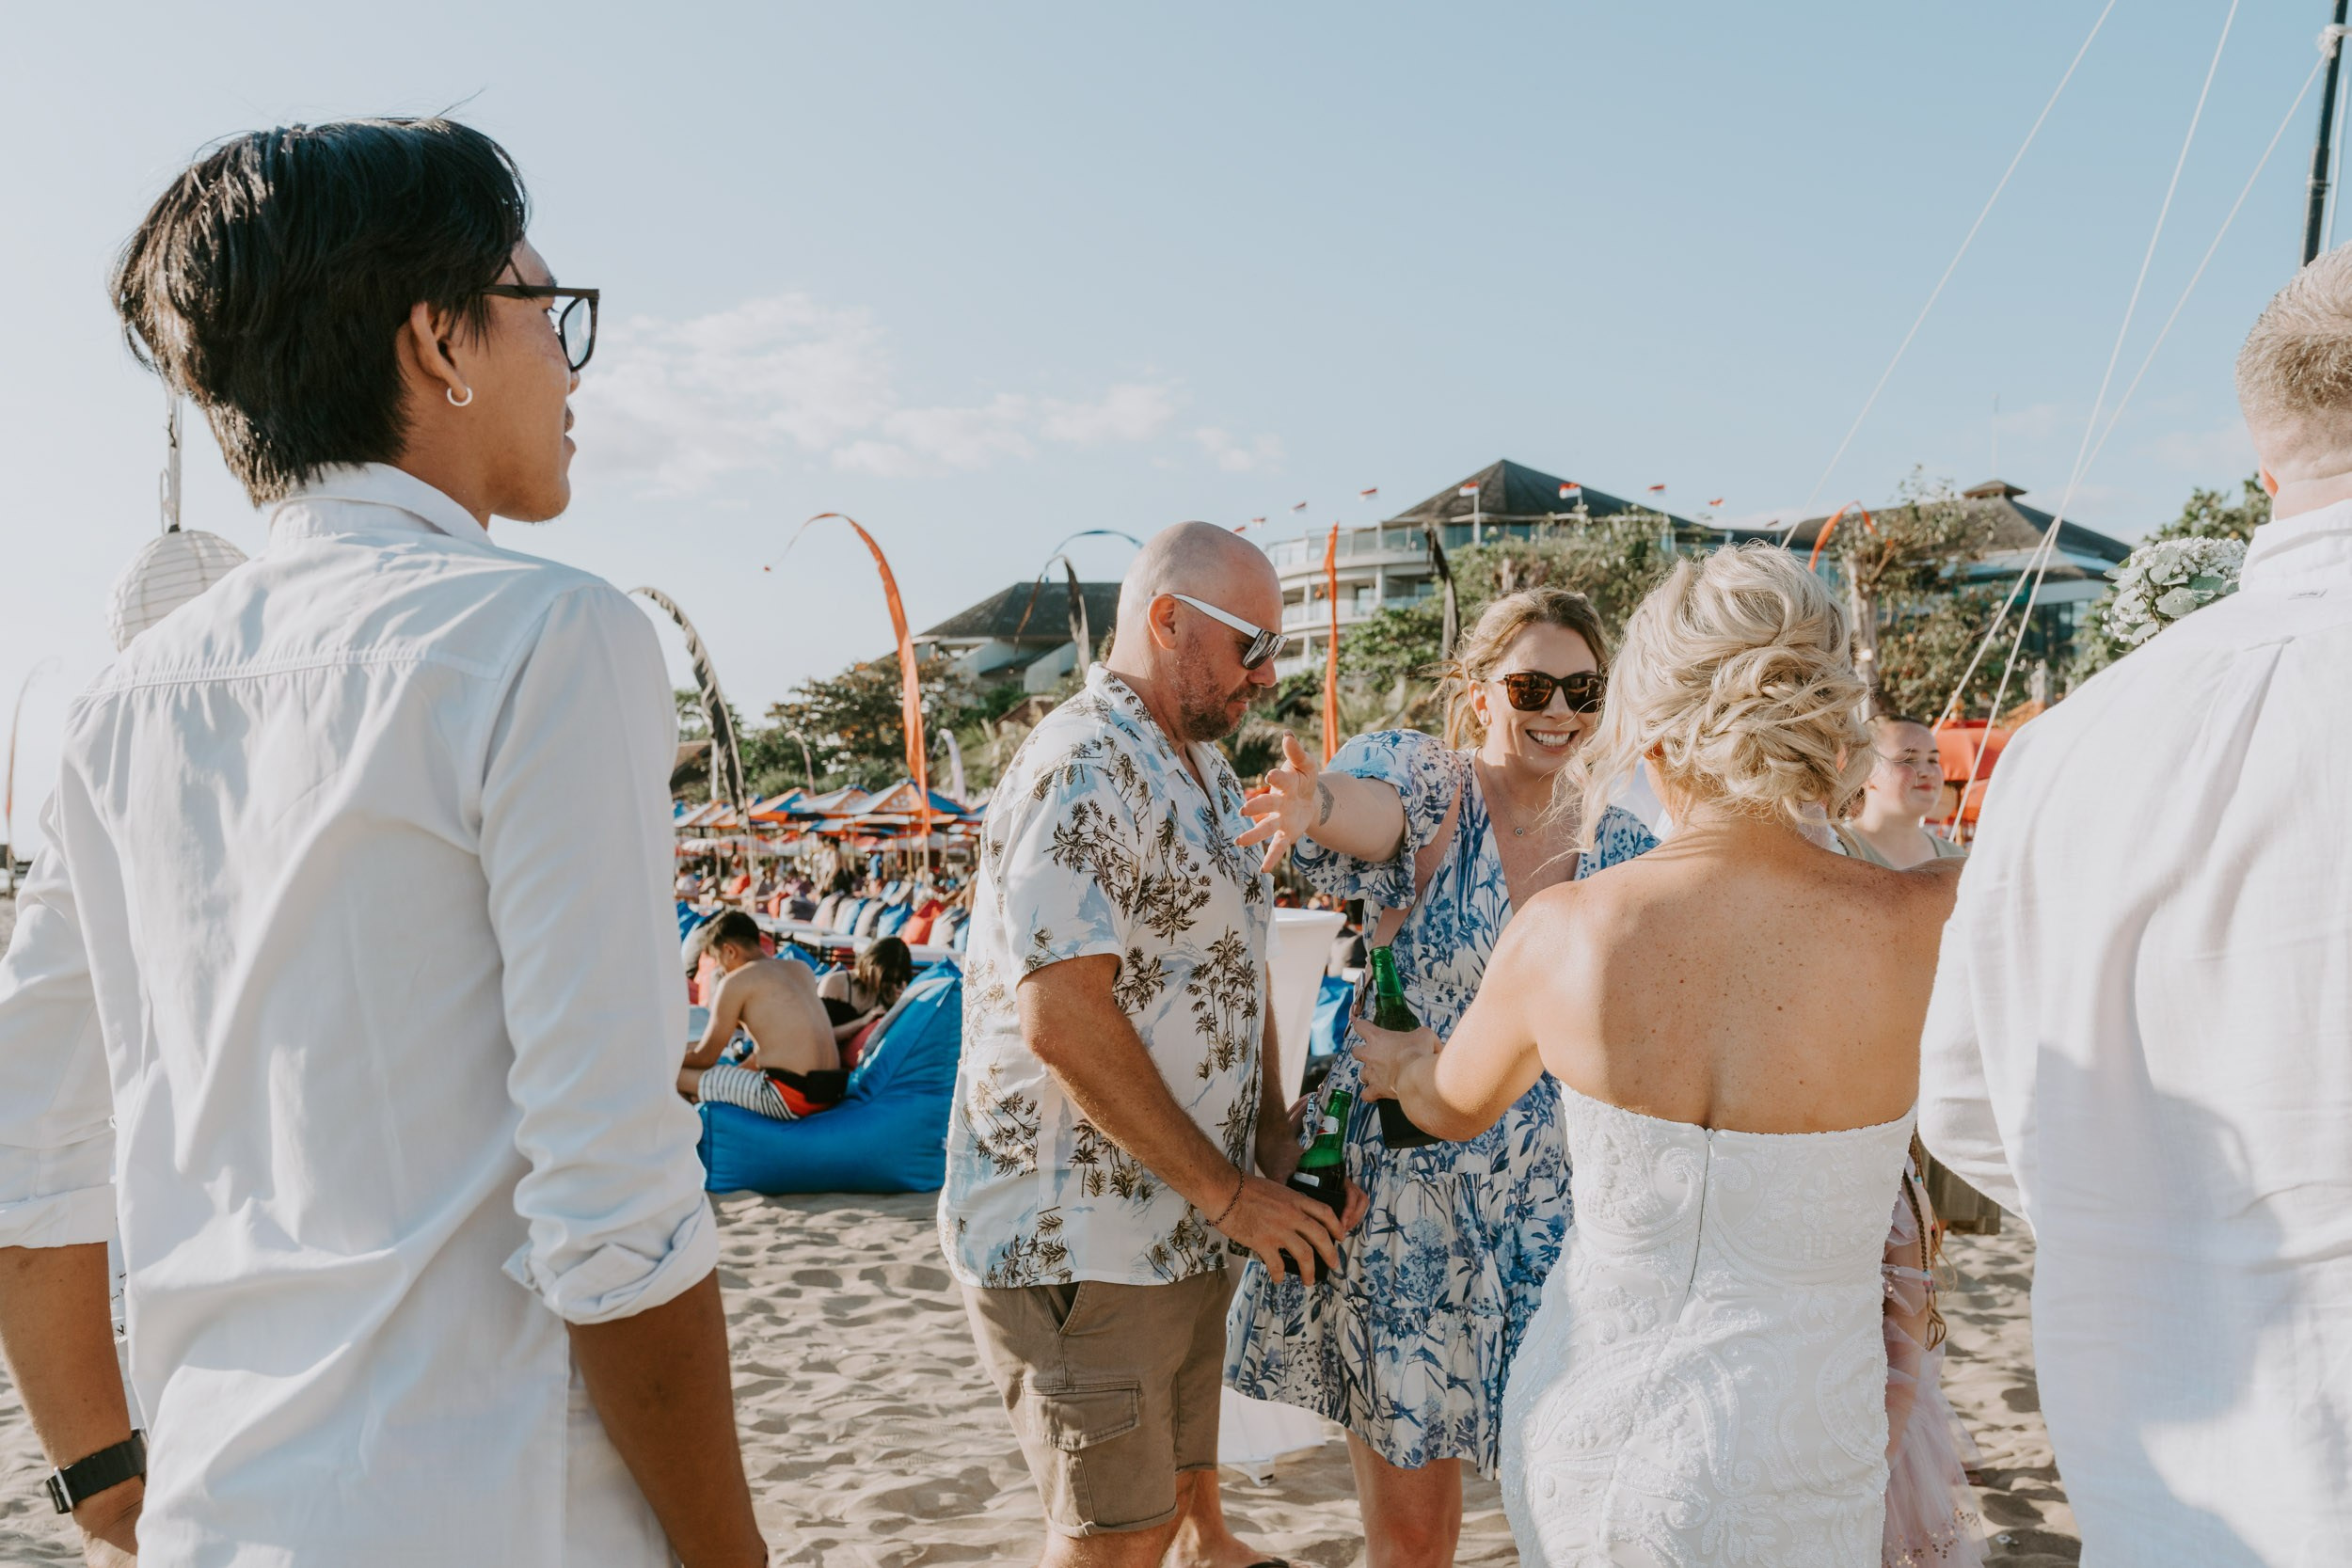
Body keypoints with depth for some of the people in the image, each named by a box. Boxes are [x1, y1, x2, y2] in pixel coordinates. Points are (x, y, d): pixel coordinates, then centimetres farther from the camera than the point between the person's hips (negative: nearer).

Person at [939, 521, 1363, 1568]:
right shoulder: (1082, 769, -18)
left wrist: (1278, 1149, 7)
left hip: (1180, 1234, 9)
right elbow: (1062, 1020, -25)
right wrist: (1229, 1191, -17)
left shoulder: (1206, 771, 14)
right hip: (1075, 1239, -9)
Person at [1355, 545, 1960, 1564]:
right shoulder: (1920, 932, -20)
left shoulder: (1561, 931, -16)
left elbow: (1454, 1107, 6)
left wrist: (1394, 1059, 26)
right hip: (1786, 1480, -1)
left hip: (1579, 1445, 1)